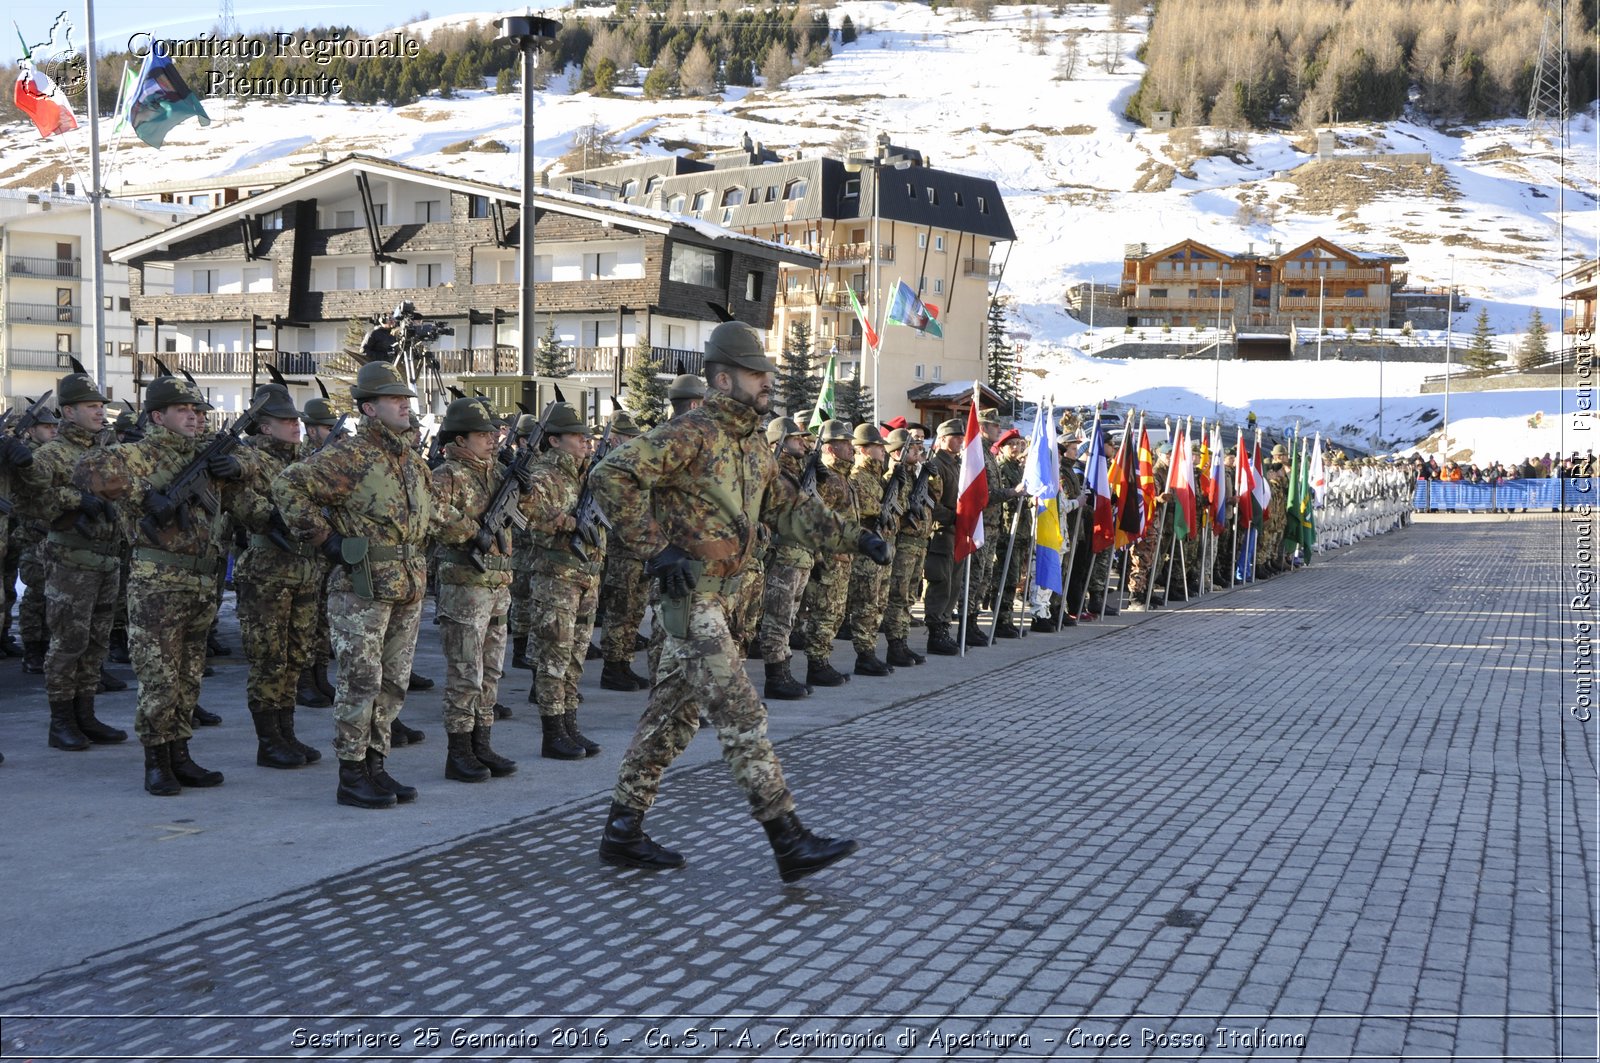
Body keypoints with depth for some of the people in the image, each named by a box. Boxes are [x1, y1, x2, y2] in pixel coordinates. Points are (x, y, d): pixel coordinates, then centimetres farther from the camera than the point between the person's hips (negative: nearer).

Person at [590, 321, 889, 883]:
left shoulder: (754, 445, 15)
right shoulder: (692, 434, -14)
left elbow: (789, 507, 24)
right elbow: (611, 476, -21)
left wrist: (854, 536, 15)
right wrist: (657, 547, -22)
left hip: (716, 599, 10)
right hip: (690, 599, -10)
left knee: (672, 717, 13)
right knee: (742, 715, -10)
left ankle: (622, 832, 22)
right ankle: (790, 842, -9)